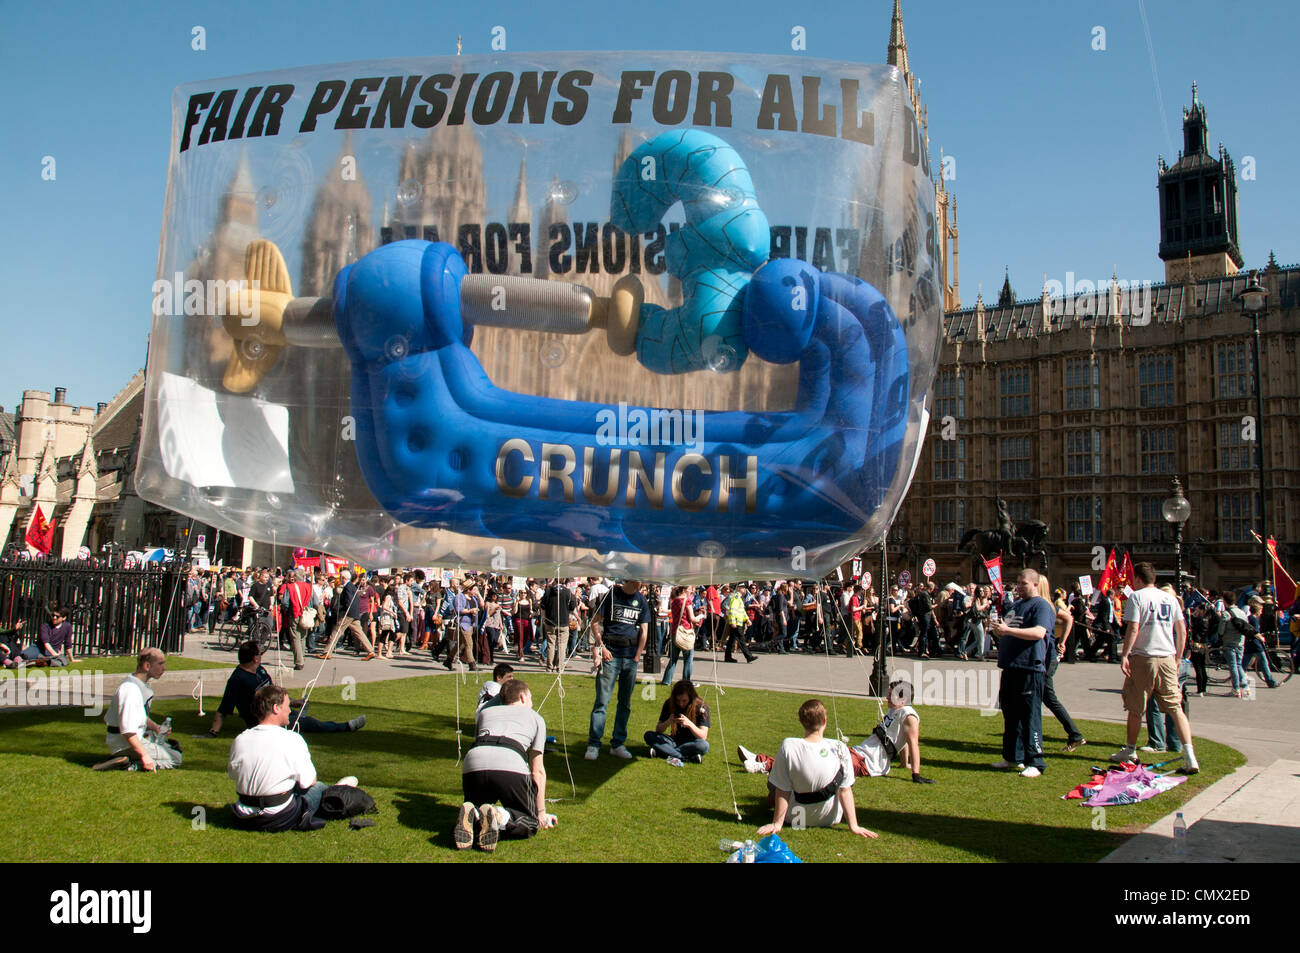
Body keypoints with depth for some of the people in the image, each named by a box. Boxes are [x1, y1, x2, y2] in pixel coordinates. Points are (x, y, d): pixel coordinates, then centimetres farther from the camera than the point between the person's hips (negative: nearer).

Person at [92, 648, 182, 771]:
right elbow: (127, 730, -28)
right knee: (176, 758, -10)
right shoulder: (131, 690, -25)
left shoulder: (142, 686, 8)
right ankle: (131, 764, -16)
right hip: (125, 744, -10)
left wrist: (156, 727, 7)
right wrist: (144, 754, -26)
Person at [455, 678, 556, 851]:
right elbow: (537, 771, 28)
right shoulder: (535, 718, 29)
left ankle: (471, 816, -10)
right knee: (531, 822, 13)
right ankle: (499, 816, -18)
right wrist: (541, 812, 35)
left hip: (472, 765, 3)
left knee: (475, 809, 27)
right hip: (511, 766, -3)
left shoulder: (485, 712, 36)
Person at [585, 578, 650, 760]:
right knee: (602, 701, -6)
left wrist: (637, 657, 3)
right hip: (610, 654, -4)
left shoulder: (641, 600, 9)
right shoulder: (611, 594, -2)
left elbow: (644, 631, 10)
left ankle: (618, 744, 16)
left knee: (625, 702, 8)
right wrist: (601, 647, -10)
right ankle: (593, 745, -2)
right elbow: (596, 623, -1)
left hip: (631, 657, 4)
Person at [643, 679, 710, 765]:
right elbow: (658, 730, -6)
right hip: (675, 741, 3)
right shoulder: (669, 704, -6)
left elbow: (703, 737, -18)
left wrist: (689, 724, -35)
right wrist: (668, 722, -27)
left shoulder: (701, 707, -13)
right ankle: (687, 758, -29)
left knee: (704, 745, -36)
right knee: (648, 735, -19)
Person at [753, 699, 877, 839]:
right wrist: (853, 826, -5)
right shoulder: (840, 748, -19)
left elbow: (782, 791, -15)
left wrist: (777, 824, -6)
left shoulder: (788, 746, -23)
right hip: (829, 818, 1)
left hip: (795, 818, -1)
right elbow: (845, 790, -13)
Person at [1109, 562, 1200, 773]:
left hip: (1143, 657, -4)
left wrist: (1124, 655, -9)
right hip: (1167, 659, 4)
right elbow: (1182, 631, 12)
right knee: (1176, 708, 2)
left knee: (1136, 708, 9)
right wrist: (1178, 658, 20)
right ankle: (1190, 757, -9)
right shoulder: (1170, 598, 10)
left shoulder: (1137, 597, -5)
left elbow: (1133, 629, -13)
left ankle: (1130, 750, 23)